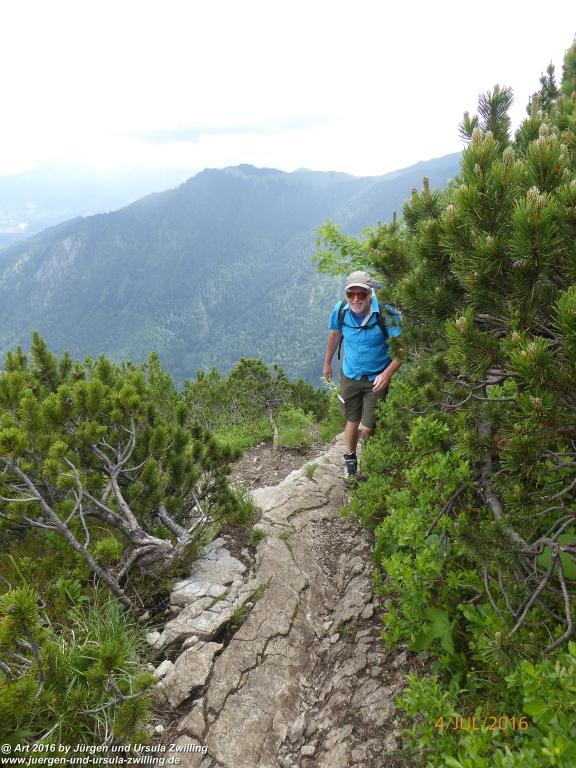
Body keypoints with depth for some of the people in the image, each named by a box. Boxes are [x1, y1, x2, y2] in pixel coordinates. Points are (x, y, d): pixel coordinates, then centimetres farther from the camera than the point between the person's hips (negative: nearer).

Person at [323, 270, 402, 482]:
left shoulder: (386, 313, -26)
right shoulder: (340, 311, -15)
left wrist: (387, 374, -26)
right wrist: (327, 362, 18)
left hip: (377, 379, -2)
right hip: (349, 375, 3)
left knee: (368, 429, 0)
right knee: (352, 422, 15)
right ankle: (350, 462, 39)